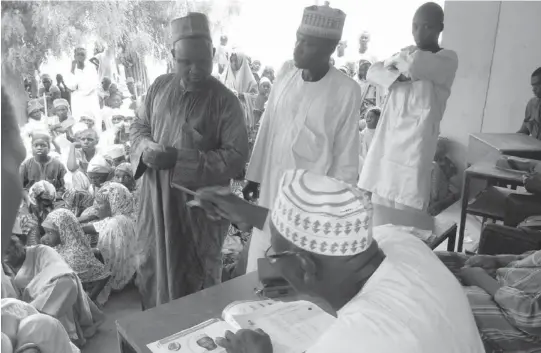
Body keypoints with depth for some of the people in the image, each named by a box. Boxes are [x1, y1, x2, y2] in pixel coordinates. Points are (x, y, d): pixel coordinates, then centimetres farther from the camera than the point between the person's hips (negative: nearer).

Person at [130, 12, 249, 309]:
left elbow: (236, 157, -18)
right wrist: (146, 148, -12)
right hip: (156, 198, 5)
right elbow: (138, 126, 12)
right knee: (153, 270, 19)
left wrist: (180, 158, -25)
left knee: (195, 278, 12)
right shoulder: (160, 87, 2)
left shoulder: (225, 101, -13)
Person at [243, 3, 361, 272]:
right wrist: (254, 176, 10)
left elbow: (346, 154, -7)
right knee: (261, 258, 14)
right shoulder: (286, 72, 0)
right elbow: (267, 126, 6)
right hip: (272, 186, 4)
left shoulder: (346, 90, -13)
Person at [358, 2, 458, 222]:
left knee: (407, 215, -6)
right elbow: (372, 72, 6)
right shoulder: (406, 53, 17)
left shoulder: (448, 59, -3)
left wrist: (397, 61, -2)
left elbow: (416, 64, -23)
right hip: (387, 139, 6)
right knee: (379, 210, 8)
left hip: (416, 143, -6)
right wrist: (399, 75, -11)